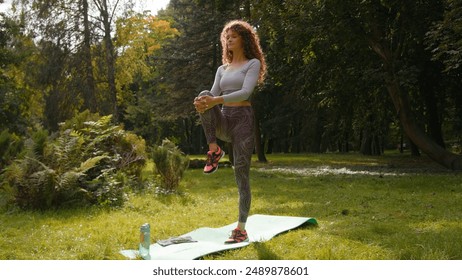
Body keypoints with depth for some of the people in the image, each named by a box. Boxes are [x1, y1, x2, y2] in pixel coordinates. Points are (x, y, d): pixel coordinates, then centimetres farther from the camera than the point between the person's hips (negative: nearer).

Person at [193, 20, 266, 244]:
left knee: (241, 175, -9)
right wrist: (202, 103, -19)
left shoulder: (253, 63, 2)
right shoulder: (222, 69, 19)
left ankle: (241, 229, -3)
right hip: (223, 122, 5)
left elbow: (245, 92, -14)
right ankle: (214, 150, -19)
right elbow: (213, 96, 7)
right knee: (204, 95, -27)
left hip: (243, 120, -4)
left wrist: (216, 100, -27)